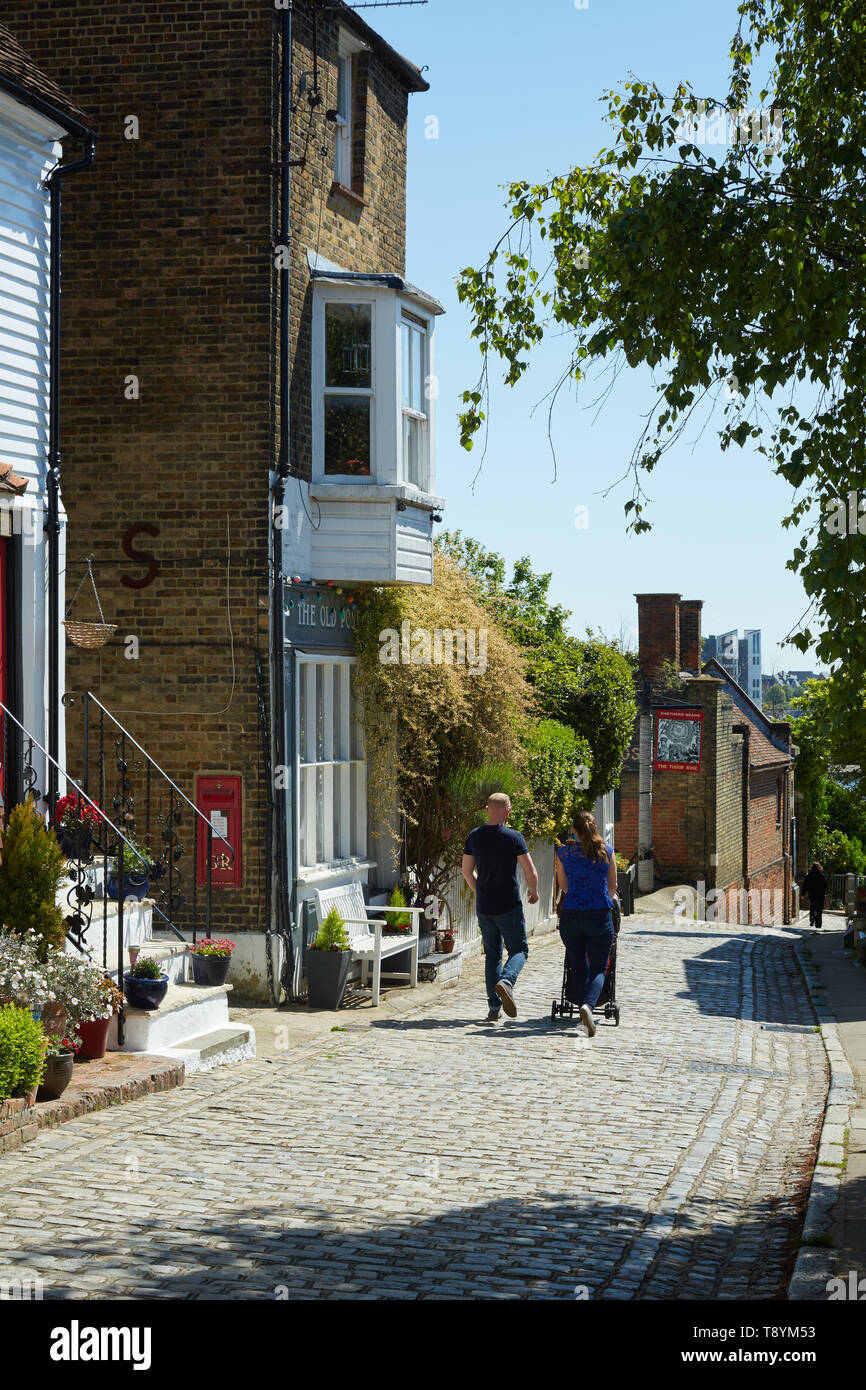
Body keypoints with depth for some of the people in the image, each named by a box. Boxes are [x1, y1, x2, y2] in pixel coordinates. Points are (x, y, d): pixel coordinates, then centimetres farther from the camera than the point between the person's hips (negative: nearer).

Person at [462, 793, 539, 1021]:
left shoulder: (474, 837, 2)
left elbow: (467, 871, 10)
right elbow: (531, 873, -11)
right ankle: (506, 981, -24)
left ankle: (494, 1008, 9)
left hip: (483, 906, 4)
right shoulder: (514, 838, -11)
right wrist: (534, 892, 9)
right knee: (519, 949, 7)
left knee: (492, 955, 13)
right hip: (509, 906, -4)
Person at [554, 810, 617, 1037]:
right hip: (600, 916, -1)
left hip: (571, 915, 1)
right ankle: (588, 1005, -22)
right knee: (598, 968, 3)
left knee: (578, 969, 13)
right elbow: (612, 885, 12)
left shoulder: (564, 852, 2)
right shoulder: (606, 851, 1)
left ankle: (585, 1016, 10)